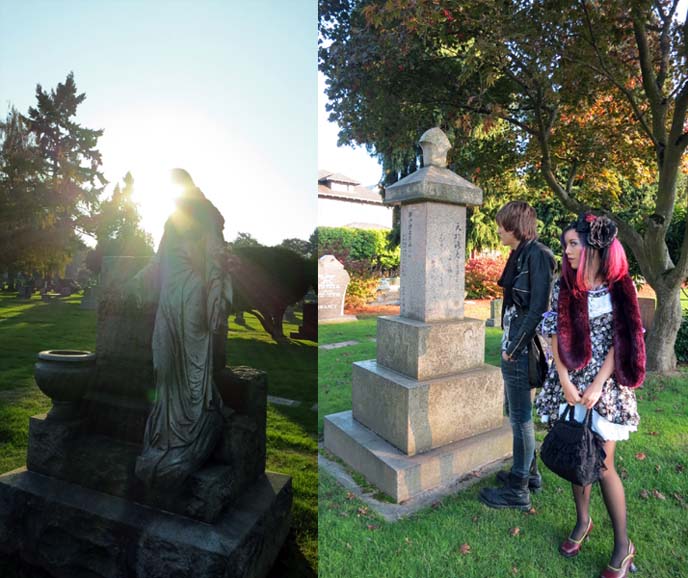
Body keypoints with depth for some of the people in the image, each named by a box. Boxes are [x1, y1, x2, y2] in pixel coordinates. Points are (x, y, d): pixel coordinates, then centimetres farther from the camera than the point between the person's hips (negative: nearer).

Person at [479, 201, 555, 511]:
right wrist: (508, 342, 12)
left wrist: (514, 348, -16)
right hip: (513, 342, 9)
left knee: (520, 415, 2)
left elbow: (538, 308, -19)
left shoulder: (537, 255, -15)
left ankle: (518, 490, 17)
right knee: (517, 412, 19)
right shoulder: (519, 254, 11)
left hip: (522, 346, -9)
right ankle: (528, 472, 37)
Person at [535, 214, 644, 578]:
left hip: (604, 384, -2)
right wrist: (565, 382, -8)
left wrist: (597, 386, -12)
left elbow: (621, 341, -6)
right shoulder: (563, 287, 1)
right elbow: (557, 336, -1)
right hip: (569, 382, 2)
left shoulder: (619, 288, -4)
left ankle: (623, 545, 22)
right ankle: (583, 521, 33)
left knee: (602, 464, 2)